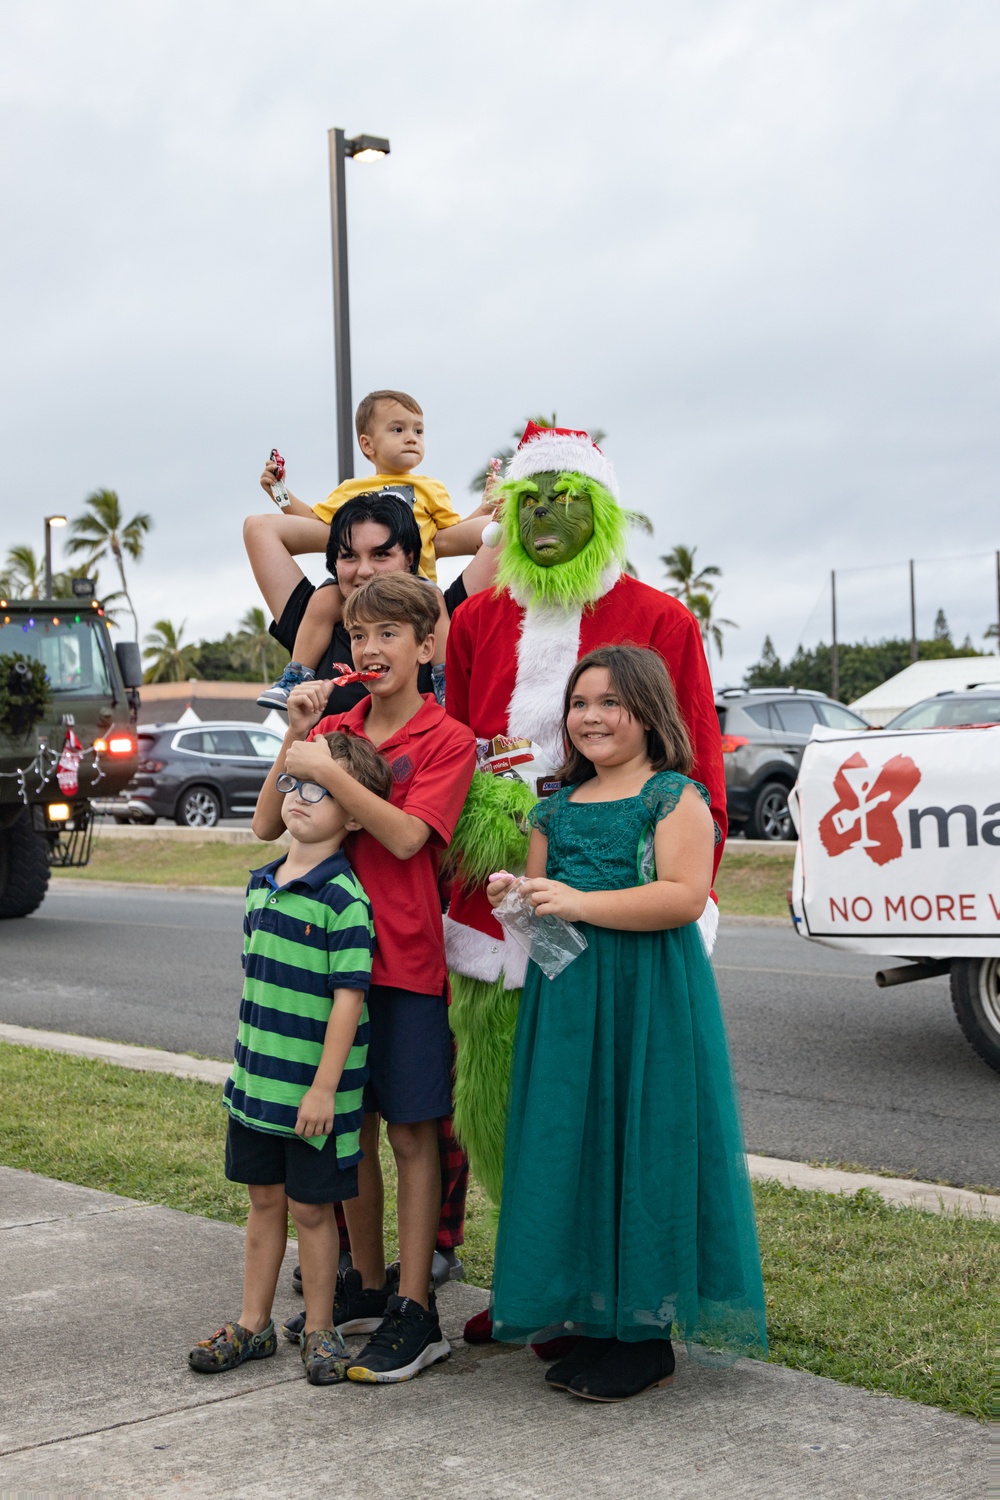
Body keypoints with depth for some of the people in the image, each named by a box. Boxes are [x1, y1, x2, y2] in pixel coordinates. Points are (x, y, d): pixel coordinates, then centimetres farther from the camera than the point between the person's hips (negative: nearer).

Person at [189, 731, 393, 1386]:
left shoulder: (345, 899, -17)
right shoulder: (263, 883, 7)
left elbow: (348, 998, -19)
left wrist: (324, 1087, -20)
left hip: (314, 1089, -7)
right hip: (257, 1080, 7)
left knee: (311, 1207, 5)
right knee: (264, 1198, 17)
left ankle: (320, 1332, 21)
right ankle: (253, 1325, 28)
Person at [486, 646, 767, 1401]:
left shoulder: (676, 796, -5)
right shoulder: (558, 806, 15)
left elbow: (685, 895, -17)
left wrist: (579, 903, -20)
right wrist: (517, 897, 0)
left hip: (650, 1000, -6)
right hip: (566, 997, 7)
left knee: (641, 1150, -3)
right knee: (573, 1150, 7)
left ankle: (649, 1332, 7)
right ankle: (597, 1319, 18)